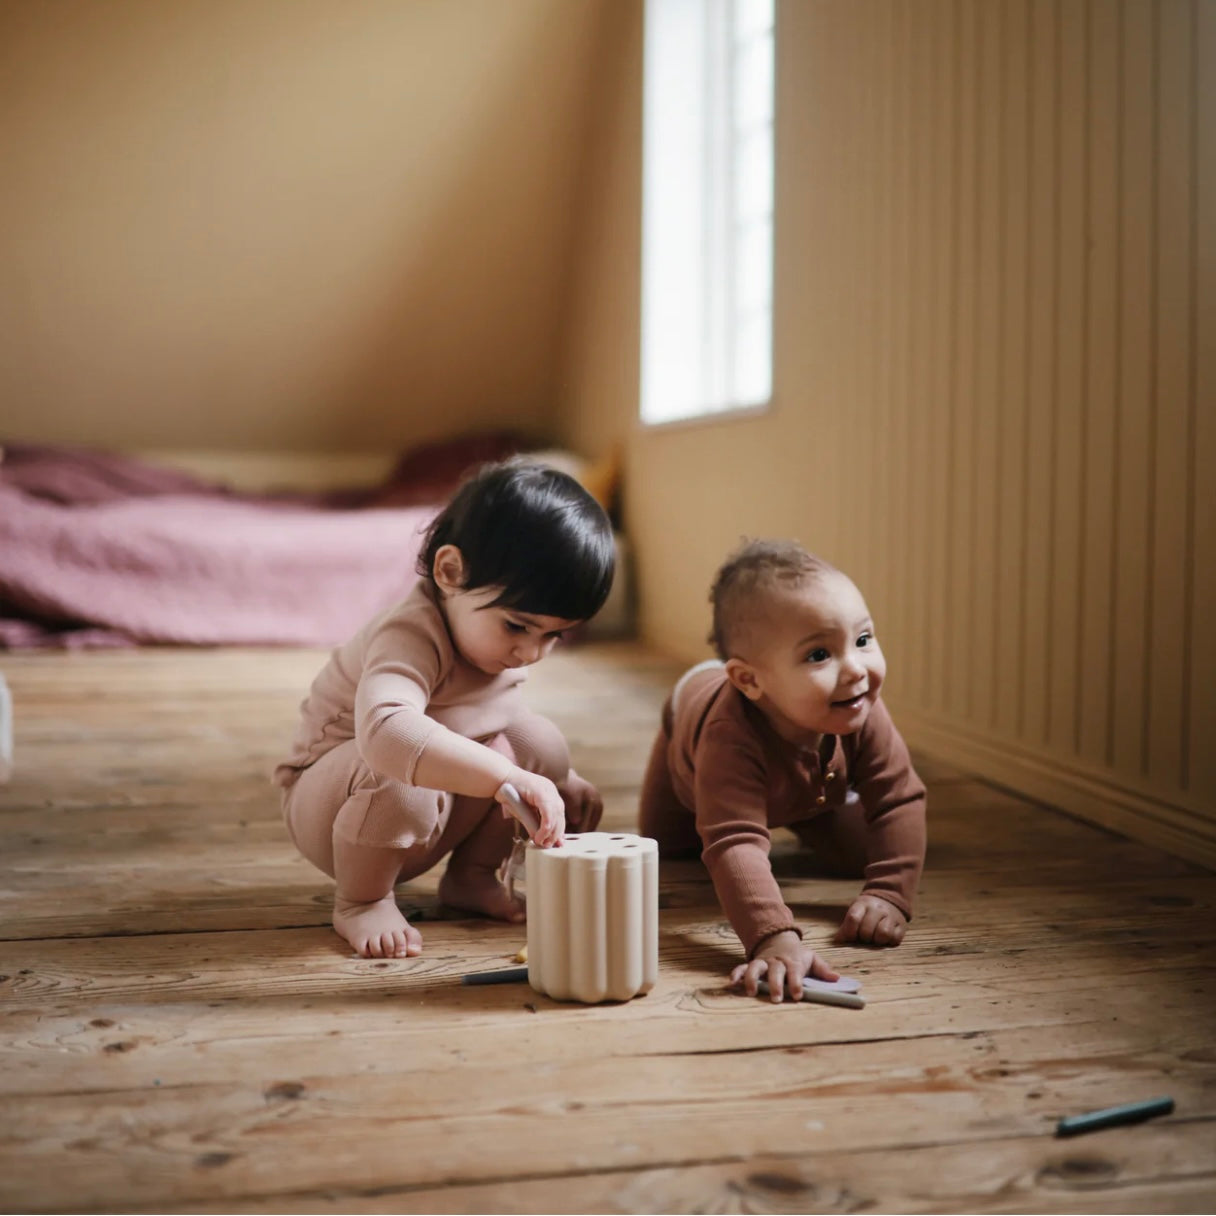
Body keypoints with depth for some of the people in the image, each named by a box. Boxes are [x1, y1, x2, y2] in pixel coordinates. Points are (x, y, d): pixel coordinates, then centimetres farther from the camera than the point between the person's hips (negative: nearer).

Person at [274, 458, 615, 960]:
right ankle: (360, 898, -11)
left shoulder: (497, 637, -6)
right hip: (325, 803, -7)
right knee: (402, 781, -40)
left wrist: (558, 777, 9)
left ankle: (471, 874, 8)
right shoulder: (412, 637, -34)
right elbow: (385, 730, -56)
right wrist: (506, 778, -62)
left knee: (538, 742, -11)